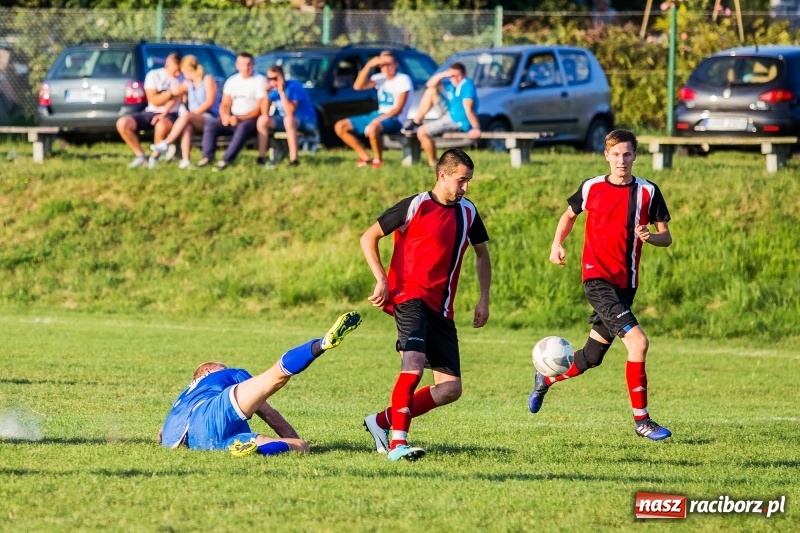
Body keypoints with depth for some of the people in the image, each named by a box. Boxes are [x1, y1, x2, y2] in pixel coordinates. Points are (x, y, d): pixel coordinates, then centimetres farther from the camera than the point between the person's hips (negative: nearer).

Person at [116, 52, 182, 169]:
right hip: (151, 112, 3)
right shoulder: (154, 75, 2)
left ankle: (155, 158, -15)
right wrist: (171, 92, -20)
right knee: (122, 123, -20)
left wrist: (163, 115, -27)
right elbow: (154, 100, -5)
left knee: (162, 125, -41)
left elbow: (175, 98, -11)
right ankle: (140, 156, -6)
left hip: (169, 115, -3)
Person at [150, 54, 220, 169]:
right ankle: (185, 160, -43)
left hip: (209, 117, -4)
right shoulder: (188, 83, 19)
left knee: (186, 116, -34)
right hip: (194, 121, 4)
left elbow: (210, 101, -9)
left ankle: (166, 144, -34)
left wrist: (194, 112, -18)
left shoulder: (208, 79, 2)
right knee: (187, 126, -33)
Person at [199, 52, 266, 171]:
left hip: (251, 120, -5)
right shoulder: (232, 81, 13)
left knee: (242, 127, -39)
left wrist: (239, 118, -18)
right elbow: (224, 105, 11)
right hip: (233, 118, 5)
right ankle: (208, 156, -26)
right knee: (210, 124, -19)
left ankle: (226, 160, -43)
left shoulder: (259, 81, -4)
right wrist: (225, 116, -13)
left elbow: (259, 109, -9)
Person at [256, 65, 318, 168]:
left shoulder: (294, 86, -21)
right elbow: (264, 113, -8)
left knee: (288, 120, -38)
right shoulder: (273, 89, -3)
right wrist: (266, 94, -18)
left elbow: (290, 112, -32)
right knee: (262, 120, -12)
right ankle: (261, 157, -10)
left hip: (306, 122, -7)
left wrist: (281, 92, -34)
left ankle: (293, 159, -38)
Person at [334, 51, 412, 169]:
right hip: (378, 115, 8)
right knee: (340, 127, -1)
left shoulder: (403, 80, -7)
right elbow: (358, 86, -2)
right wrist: (369, 66, -10)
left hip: (394, 119, -8)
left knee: (373, 128, -43)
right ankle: (365, 157, 1)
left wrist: (378, 120, -23)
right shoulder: (380, 78, 11)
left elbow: (398, 109, -14)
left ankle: (378, 159, -17)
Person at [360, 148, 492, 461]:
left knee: (450, 389, 1)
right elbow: (368, 238, -3)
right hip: (410, 297, -7)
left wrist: (484, 299, 14)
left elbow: (481, 254, 24)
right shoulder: (415, 207, -7)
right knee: (414, 363, -29)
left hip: (441, 307, 7)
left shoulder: (467, 212, 10)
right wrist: (382, 280, -14)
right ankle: (398, 443, -27)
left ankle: (383, 422, 13)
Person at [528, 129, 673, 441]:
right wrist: (557, 244, 5)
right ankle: (641, 420, -14)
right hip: (597, 278, -4)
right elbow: (570, 214, 21)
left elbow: (666, 237, 5)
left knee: (591, 358, 12)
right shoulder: (591, 188, 2)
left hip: (625, 284, 4)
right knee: (638, 342, -21)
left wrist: (650, 236, -17)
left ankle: (545, 379, 41)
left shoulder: (648, 192, 3)